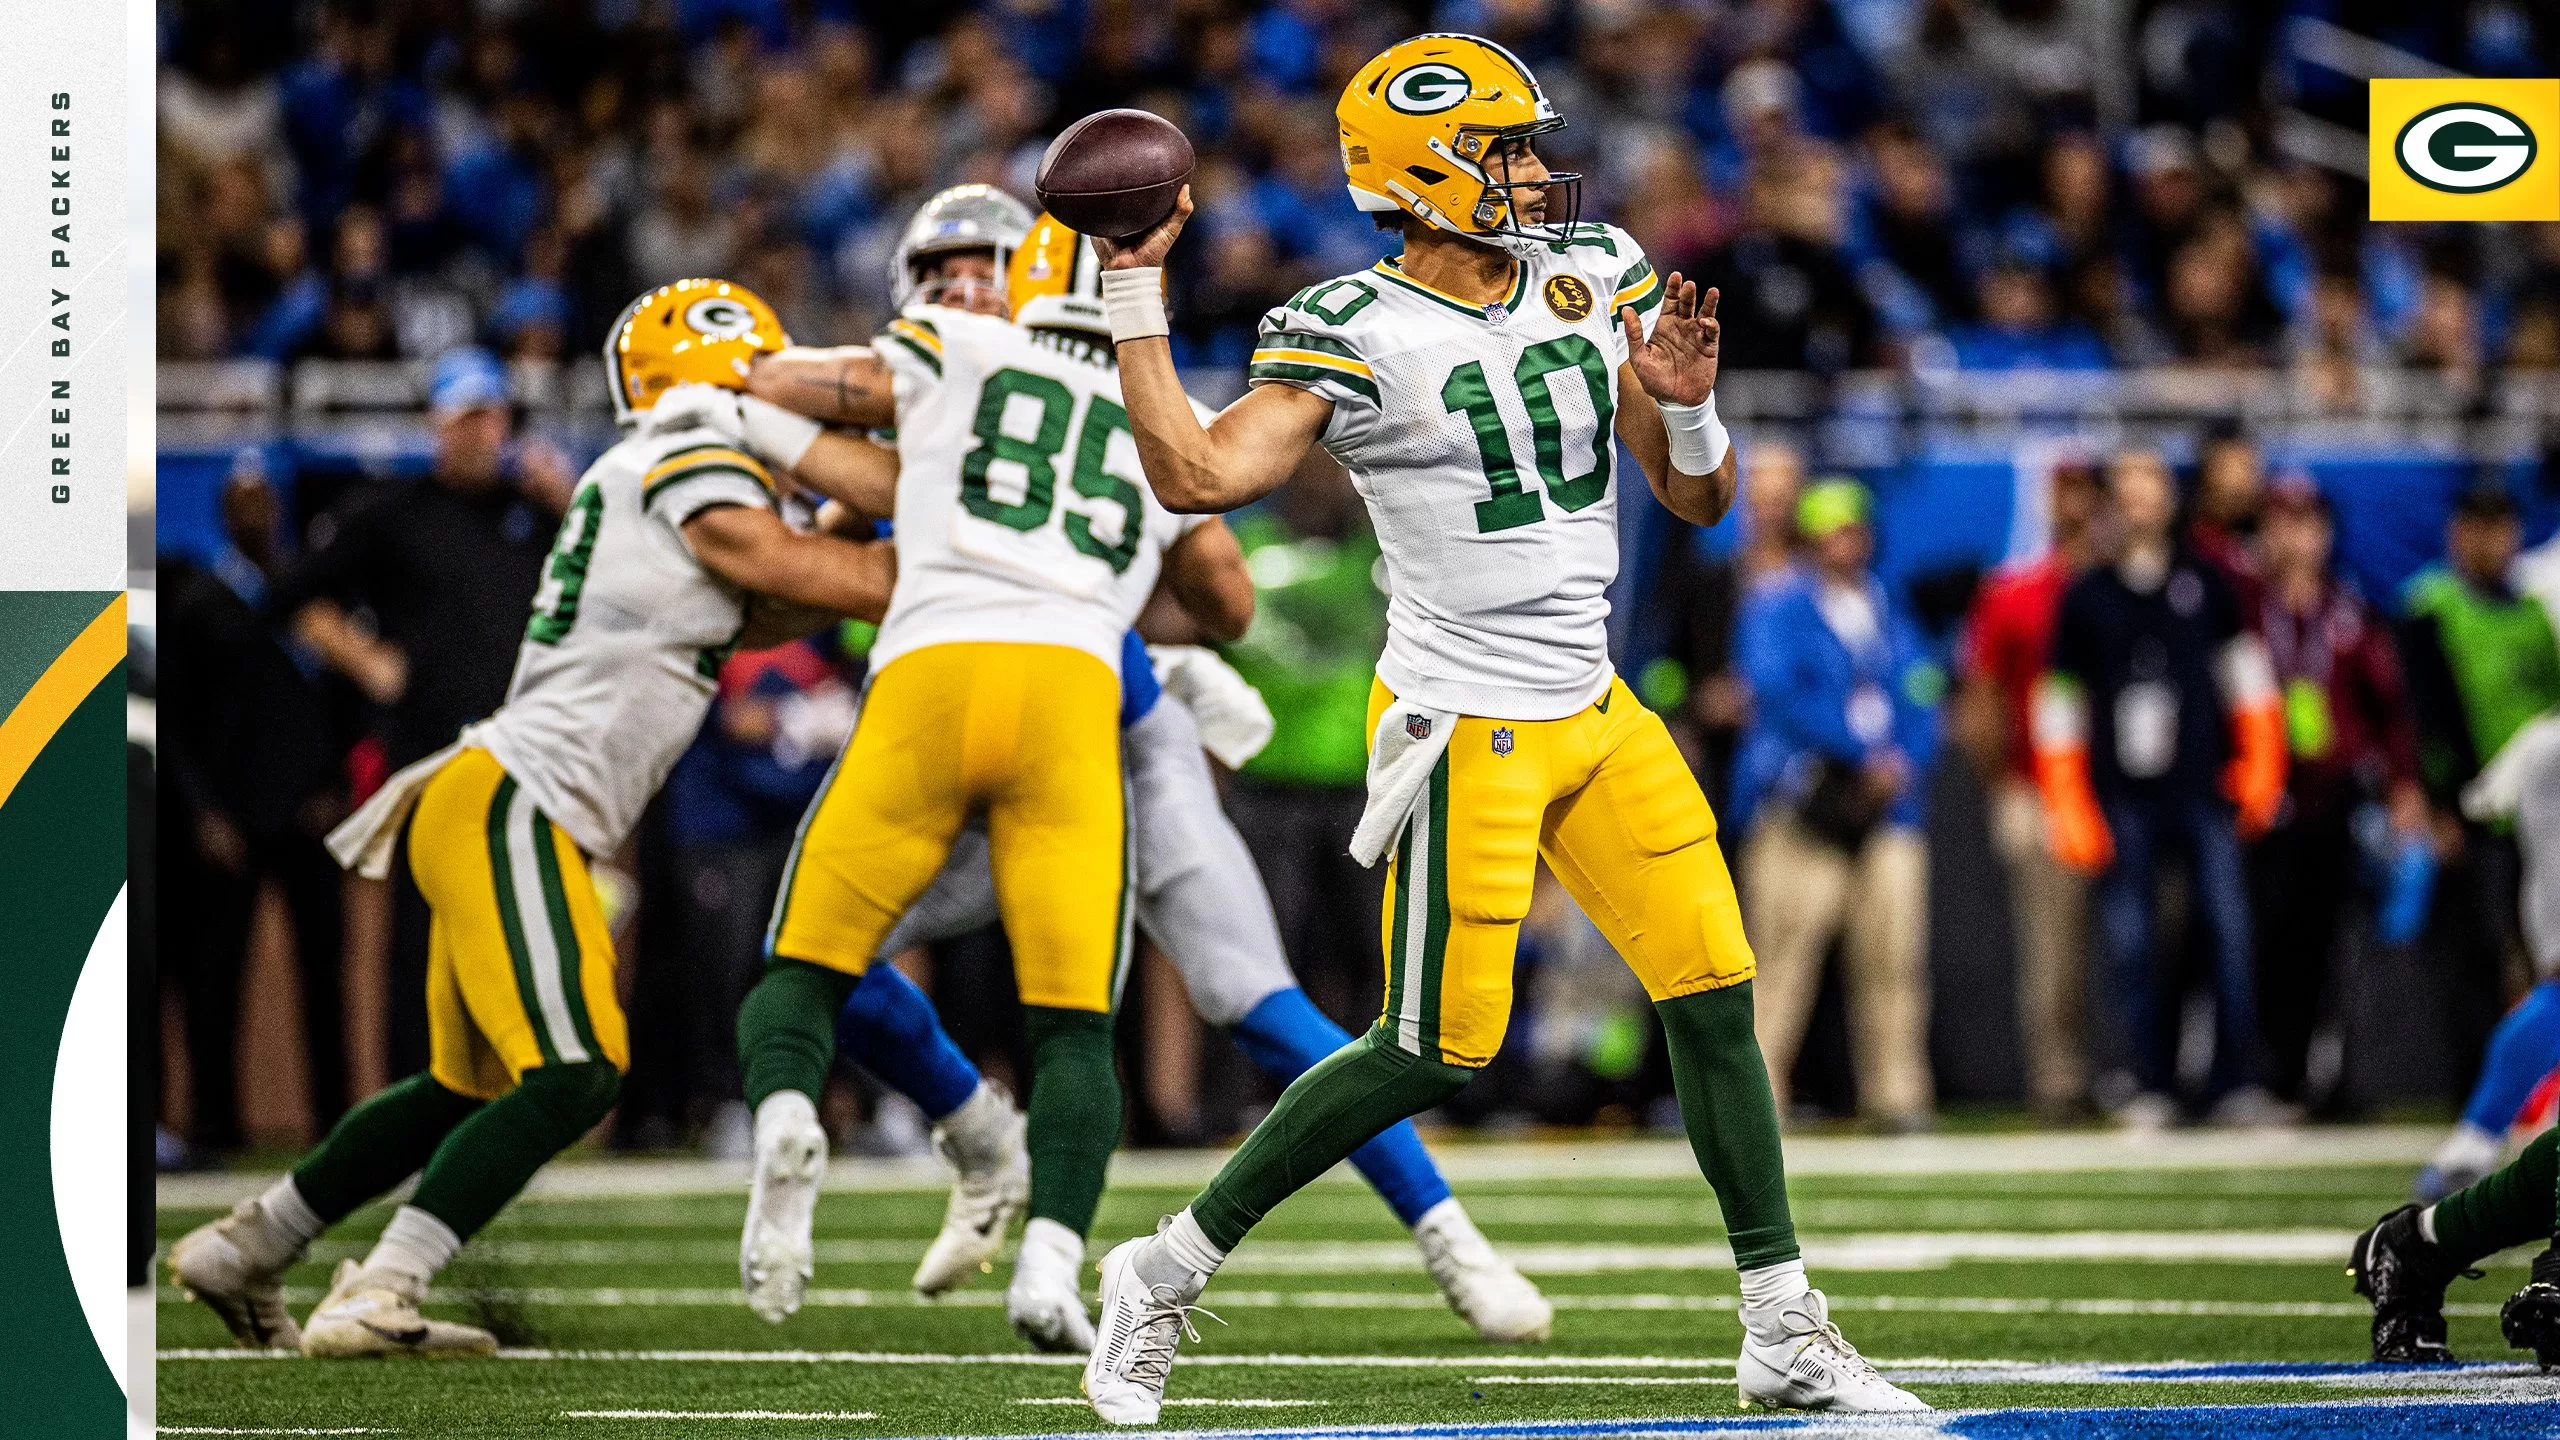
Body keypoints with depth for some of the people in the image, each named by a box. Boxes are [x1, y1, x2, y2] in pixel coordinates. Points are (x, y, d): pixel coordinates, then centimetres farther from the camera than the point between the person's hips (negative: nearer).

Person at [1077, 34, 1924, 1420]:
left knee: (1714, 998, 2)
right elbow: (1196, 474, -24)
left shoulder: (1596, 278, 6)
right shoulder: (1352, 333, -13)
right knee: (1433, 1049, -7)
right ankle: (1168, 1271, 7)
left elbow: (1699, 497, 10)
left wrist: (1685, 405, -12)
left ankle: (1787, 1340, 10)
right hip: (1465, 730, -6)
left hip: (1595, 718, 6)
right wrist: (1133, 293, -24)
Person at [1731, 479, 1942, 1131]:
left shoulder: (1890, 615, 18)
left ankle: (1895, 1094, 4)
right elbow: (1783, 692, -12)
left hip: (1885, 807, 5)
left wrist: (1902, 763, -7)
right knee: (1783, 953, -11)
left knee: (1894, 953, -1)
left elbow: (1920, 706, 13)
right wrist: (1864, 752, -16)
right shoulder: (1778, 607, 2)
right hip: (1798, 807, -5)